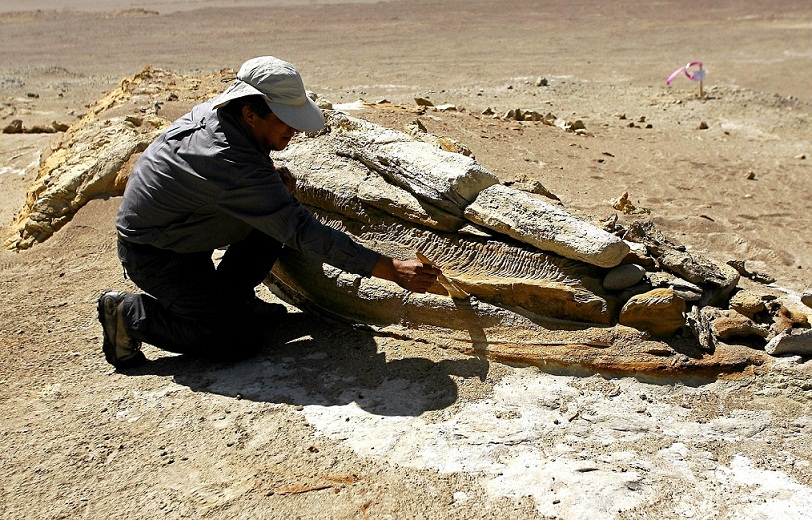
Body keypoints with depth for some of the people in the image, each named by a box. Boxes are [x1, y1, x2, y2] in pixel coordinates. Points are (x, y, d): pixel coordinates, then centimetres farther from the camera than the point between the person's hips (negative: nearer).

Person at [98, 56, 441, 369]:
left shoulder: (221, 110, -8)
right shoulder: (230, 162, -35)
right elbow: (302, 231, -36)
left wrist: (274, 174, -7)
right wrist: (391, 269, -36)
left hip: (185, 225, 9)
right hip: (153, 254, -9)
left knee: (278, 210, -2)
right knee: (239, 340, -15)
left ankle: (228, 297, 10)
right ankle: (130, 313, -1)